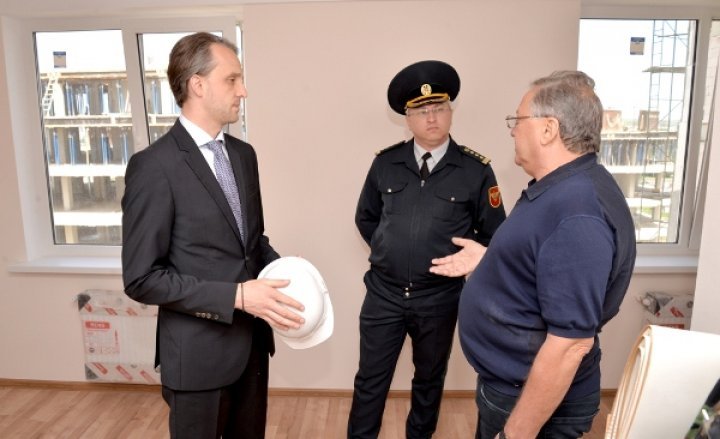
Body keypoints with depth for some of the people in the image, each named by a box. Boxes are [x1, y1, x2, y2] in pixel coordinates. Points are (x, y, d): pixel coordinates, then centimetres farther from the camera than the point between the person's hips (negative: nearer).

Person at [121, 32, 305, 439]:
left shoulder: (244, 154, 5)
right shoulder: (154, 166, -18)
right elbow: (142, 278, -18)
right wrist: (236, 295, -24)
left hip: (252, 340, 6)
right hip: (199, 351, -6)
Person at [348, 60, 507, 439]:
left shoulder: (476, 170, -8)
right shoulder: (385, 163, -2)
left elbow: (493, 235, 1)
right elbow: (365, 217, 12)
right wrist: (389, 250, 5)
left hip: (440, 298, -1)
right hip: (384, 292, 1)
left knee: (429, 379, 20)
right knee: (370, 379, 11)